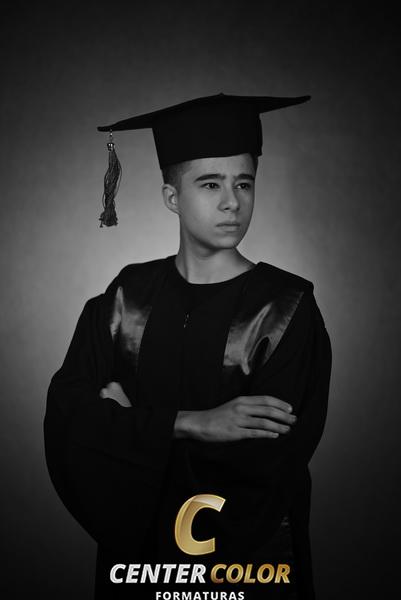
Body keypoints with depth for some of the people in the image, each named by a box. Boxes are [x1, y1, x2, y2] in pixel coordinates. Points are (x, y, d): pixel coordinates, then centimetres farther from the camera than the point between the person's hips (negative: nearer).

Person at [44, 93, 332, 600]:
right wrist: (189, 425, -25)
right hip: (135, 548, 3)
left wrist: (131, 421, -16)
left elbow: (269, 458, -22)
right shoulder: (128, 297, -4)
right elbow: (65, 416, -13)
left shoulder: (286, 307, -14)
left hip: (247, 559, -2)